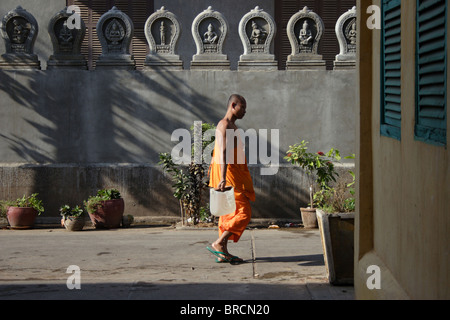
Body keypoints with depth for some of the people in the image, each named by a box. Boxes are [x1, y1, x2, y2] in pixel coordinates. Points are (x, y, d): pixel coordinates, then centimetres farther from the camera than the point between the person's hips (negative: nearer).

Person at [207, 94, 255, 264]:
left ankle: (223, 253, 10)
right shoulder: (224, 125, -13)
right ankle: (218, 244, -12)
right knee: (243, 212, -12)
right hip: (229, 176, -10)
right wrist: (223, 178, -30)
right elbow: (223, 153, -23)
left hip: (235, 175, 10)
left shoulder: (232, 126, 19)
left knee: (229, 213, 9)